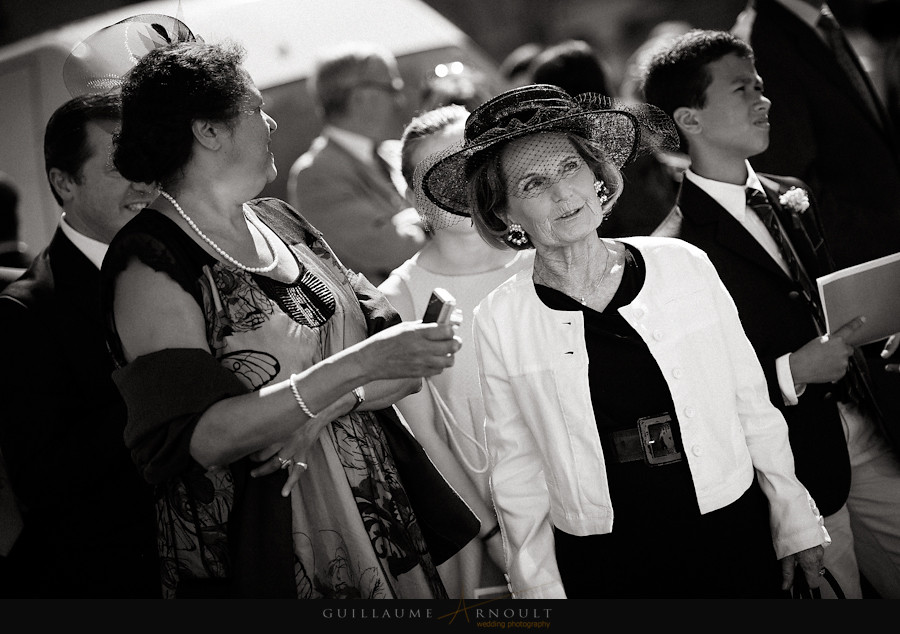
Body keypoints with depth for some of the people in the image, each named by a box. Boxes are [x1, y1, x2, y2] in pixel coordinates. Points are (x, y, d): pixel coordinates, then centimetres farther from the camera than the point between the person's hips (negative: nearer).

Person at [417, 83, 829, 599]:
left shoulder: (685, 265, -3)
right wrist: (540, 587, 0)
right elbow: (517, 469, 0)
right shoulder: (499, 322, -5)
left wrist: (795, 521, 5)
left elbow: (751, 402, 3)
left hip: (732, 536, 1)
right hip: (602, 565, -1)